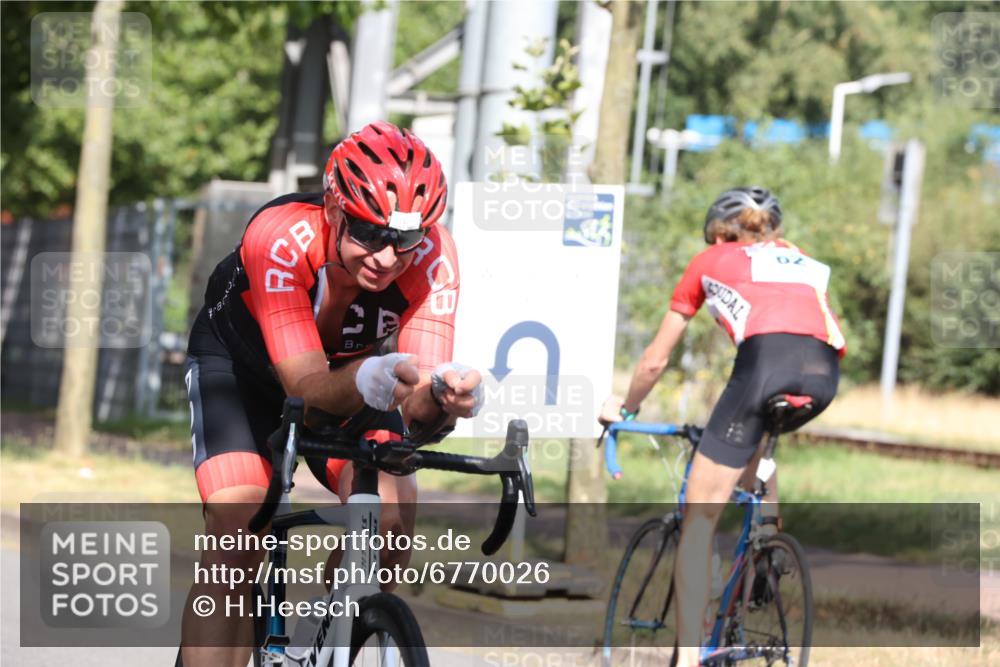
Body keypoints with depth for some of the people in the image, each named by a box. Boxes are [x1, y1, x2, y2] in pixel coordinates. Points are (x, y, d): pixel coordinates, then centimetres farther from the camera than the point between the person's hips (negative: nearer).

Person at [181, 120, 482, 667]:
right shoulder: (279, 239, -39)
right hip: (241, 361, -2)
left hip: (353, 365, 3)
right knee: (235, 538, -23)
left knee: (390, 520, -21)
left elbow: (417, 408, -38)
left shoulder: (431, 255, -32)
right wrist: (369, 380, -66)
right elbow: (307, 384, -44)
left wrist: (442, 397, -62)